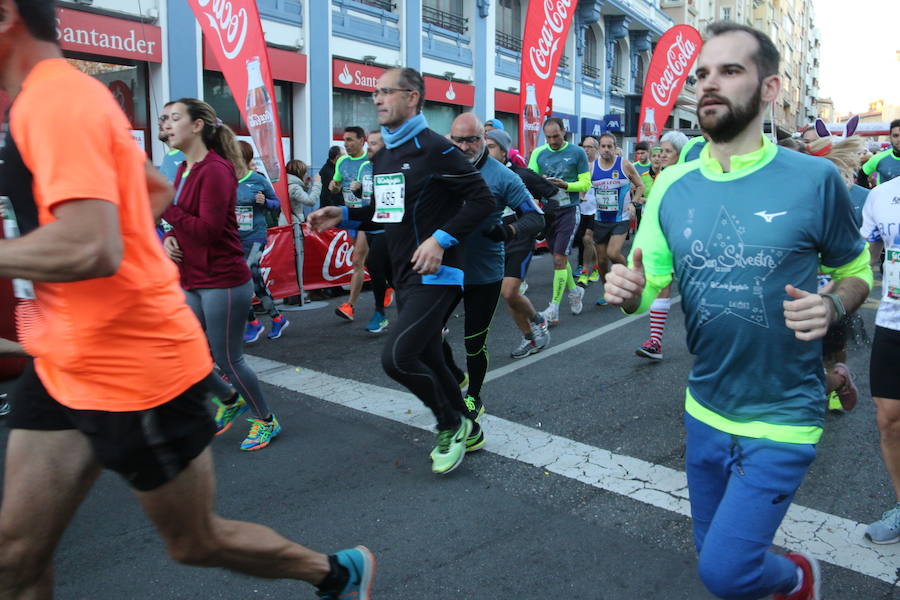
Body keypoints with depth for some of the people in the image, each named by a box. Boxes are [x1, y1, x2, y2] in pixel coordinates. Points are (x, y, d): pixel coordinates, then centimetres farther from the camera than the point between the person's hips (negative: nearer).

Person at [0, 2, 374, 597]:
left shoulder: (55, 100, -18)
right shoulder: (65, 97, 13)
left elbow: (91, 250, -31)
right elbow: (157, 190, 25)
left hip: (133, 370, -9)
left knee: (196, 542, 10)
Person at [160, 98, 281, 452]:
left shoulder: (215, 170, -16)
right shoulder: (185, 169, 11)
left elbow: (208, 229, -21)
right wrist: (169, 237, -2)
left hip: (223, 283, -9)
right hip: (193, 282, 9)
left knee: (228, 359, 1)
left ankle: (266, 420, 23)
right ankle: (229, 401, 34)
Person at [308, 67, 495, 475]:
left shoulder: (434, 149, -12)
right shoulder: (383, 155, 14)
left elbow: (482, 200, -14)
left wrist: (441, 238, -22)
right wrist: (344, 216, 6)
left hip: (434, 275, -9)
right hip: (404, 276, 9)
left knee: (397, 357, -16)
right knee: (427, 359, 15)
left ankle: (451, 425, 8)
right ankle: (464, 430, 34)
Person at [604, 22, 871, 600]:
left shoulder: (814, 178, -14)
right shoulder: (672, 186, -3)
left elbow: (858, 269, 1)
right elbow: (648, 285, -1)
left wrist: (832, 306, -21)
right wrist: (628, 292, -24)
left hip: (782, 417, -4)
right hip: (704, 410, 5)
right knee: (716, 552, 21)